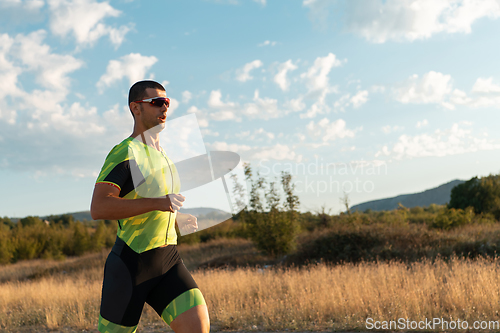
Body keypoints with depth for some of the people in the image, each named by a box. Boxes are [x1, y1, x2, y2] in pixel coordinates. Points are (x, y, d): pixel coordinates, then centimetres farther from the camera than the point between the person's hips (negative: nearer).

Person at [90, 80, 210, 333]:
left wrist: (177, 219, 14)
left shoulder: (160, 155, 17)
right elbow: (98, 208, -24)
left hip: (168, 260, 6)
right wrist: (157, 203, -28)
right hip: (129, 263, -6)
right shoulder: (124, 153, -11)